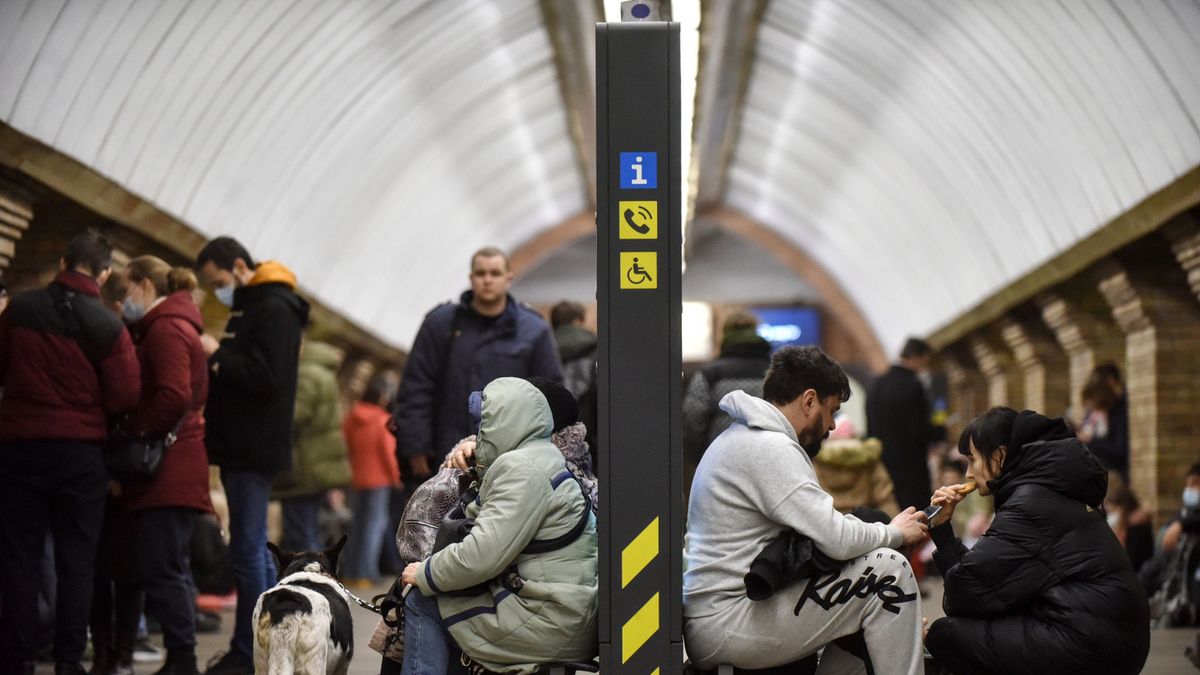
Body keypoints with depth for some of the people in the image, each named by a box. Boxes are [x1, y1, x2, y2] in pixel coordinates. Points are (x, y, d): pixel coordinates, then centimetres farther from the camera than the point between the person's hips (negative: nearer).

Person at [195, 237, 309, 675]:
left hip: (255, 449, -10)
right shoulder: (249, 306, 18)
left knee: (247, 550, -8)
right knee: (255, 549, 14)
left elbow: (267, 376, -22)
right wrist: (217, 359, 2)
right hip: (241, 446, 10)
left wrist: (217, 356, -14)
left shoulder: (274, 309, -13)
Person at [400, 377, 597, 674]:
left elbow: (481, 555, -20)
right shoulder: (543, 458, 19)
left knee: (423, 604, -4)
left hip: (549, 624, -10)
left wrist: (424, 574, -7)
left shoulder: (522, 468, -14)